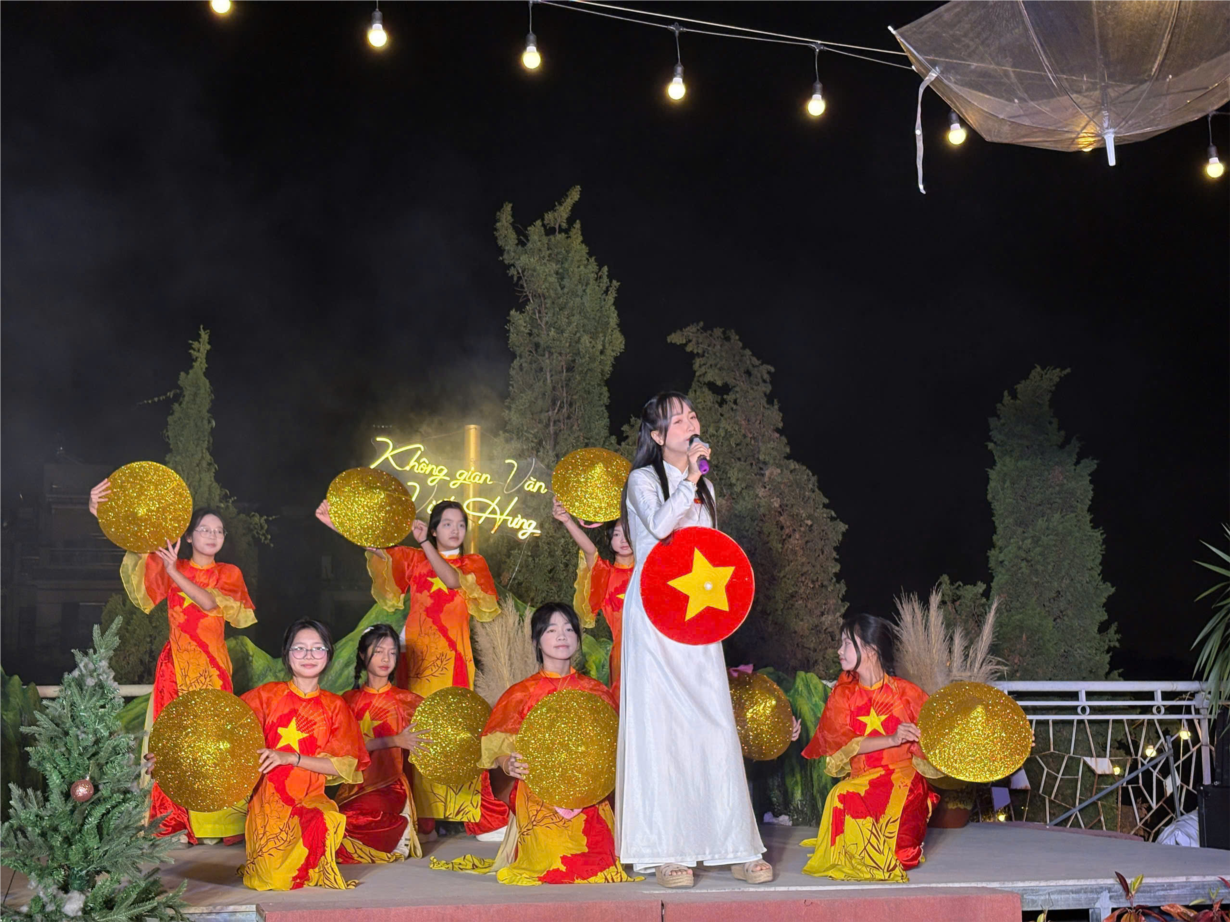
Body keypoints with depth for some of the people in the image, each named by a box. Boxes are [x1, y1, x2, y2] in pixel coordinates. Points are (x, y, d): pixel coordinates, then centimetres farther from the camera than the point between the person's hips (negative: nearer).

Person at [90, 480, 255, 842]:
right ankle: (172, 822, -3)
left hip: (212, 666, 0)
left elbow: (214, 604, -9)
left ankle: (212, 822, -2)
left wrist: (176, 575, -18)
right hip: (176, 663, 0)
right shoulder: (168, 567, 10)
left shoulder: (229, 574, 11)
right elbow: (133, 549, -7)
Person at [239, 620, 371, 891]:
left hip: (312, 798, 1)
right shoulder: (267, 695, 5)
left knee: (329, 821, -33)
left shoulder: (334, 706, 7)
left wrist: (289, 757, -13)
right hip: (269, 799, -1)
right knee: (274, 876, -22)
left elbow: (344, 765, -2)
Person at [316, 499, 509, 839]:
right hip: (417, 654, 1)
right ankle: (421, 815, 0)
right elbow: (377, 551, 1)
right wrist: (336, 524, -12)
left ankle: (478, 814, -5)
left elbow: (452, 579, -8)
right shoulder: (412, 558, 14)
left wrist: (425, 545, -14)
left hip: (452, 657, -1)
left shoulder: (473, 563, 12)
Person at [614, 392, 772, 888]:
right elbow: (660, 525, -22)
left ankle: (734, 845, 5)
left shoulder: (703, 486, 18)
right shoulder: (643, 480, -1)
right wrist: (689, 479, -17)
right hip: (656, 613, -5)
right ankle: (665, 851, -2)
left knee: (715, 726, 1)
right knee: (660, 725, -6)